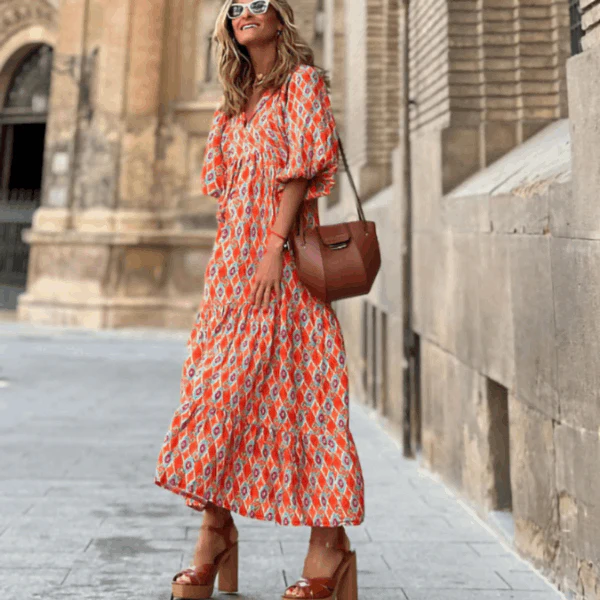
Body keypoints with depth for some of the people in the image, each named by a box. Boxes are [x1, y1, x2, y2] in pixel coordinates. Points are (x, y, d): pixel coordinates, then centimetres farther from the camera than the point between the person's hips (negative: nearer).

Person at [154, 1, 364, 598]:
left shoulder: (302, 80, 1)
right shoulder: (235, 100, 22)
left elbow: (304, 166, -10)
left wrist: (275, 246, -18)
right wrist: (225, 259, 12)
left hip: (280, 255, -7)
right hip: (231, 256, 7)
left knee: (295, 387, -9)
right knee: (216, 383, 3)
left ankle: (329, 541, -1)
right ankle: (215, 532, 12)